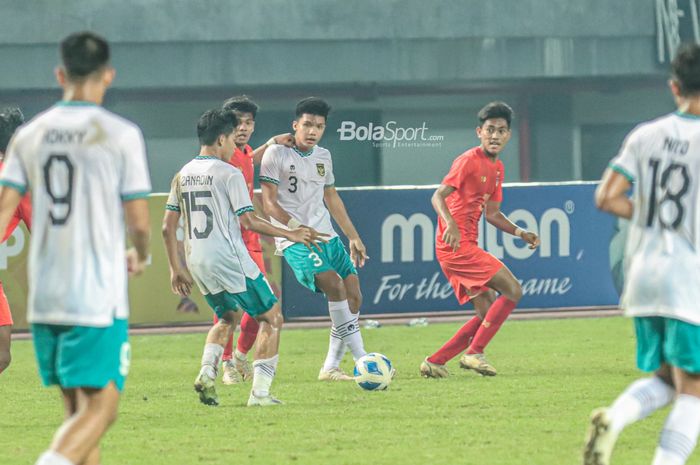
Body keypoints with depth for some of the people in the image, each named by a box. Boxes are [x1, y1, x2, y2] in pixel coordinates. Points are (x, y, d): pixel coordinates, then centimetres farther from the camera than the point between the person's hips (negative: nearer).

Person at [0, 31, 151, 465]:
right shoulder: (121, 135, -6)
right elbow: (139, 220, -5)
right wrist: (141, 256, 15)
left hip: (44, 299, 5)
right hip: (98, 298, -5)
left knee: (78, 408, 14)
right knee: (100, 407, -4)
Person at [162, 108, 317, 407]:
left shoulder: (182, 175, 9)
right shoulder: (229, 174, -10)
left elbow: (168, 227, 10)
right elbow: (248, 221, -13)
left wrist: (176, 269, 18)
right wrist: (289, 234, -2)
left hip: (196, 262, 7)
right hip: (229, 259, -7)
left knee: (226, 317, 28)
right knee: (272, 318, 6)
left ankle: (207, 371, 3)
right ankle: (260, 392, -3)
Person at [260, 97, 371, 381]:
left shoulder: (323, 157, 14)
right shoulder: (277, 154, -6)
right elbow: (269, 204, -10)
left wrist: (354, 237, 26)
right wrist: (298, 228, -23)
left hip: (327, 236, 7)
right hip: (294, 240, -7)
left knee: (354, 297, -2)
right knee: (335, 284, -26)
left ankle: (331, 368, 8)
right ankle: (362, 361, -26)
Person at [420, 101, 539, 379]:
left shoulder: (497, 168, 16)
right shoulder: (469, 161, -12)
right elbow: (438, 197, -19)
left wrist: (520, 233, 8)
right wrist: (450, 224, -38)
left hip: (466, 247, 9)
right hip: (456, 245, -9)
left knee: (488, 312, 8)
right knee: (513, 290, -12)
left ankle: (435, 362, 9)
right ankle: (475, 353, -11)